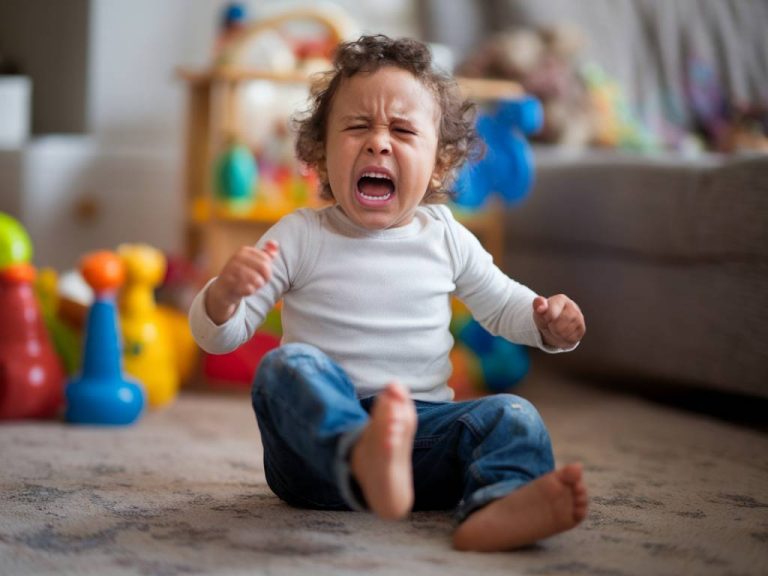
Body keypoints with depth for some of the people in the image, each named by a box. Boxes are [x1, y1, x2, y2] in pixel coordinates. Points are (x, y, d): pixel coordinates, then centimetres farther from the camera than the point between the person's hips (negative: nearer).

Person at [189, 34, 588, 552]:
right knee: (288, 365, -31)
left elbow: (501, 304, 25)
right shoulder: (299, 236, 1)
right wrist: (225, 292, -24)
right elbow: (219, 336, 0)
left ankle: (497, 507, -54)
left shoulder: (446, 238, 10)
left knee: (514, 417, -19)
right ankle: (365, 464, -64)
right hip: (315, 435, -3)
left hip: (422, 427, 3)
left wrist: (549, 322, 1)